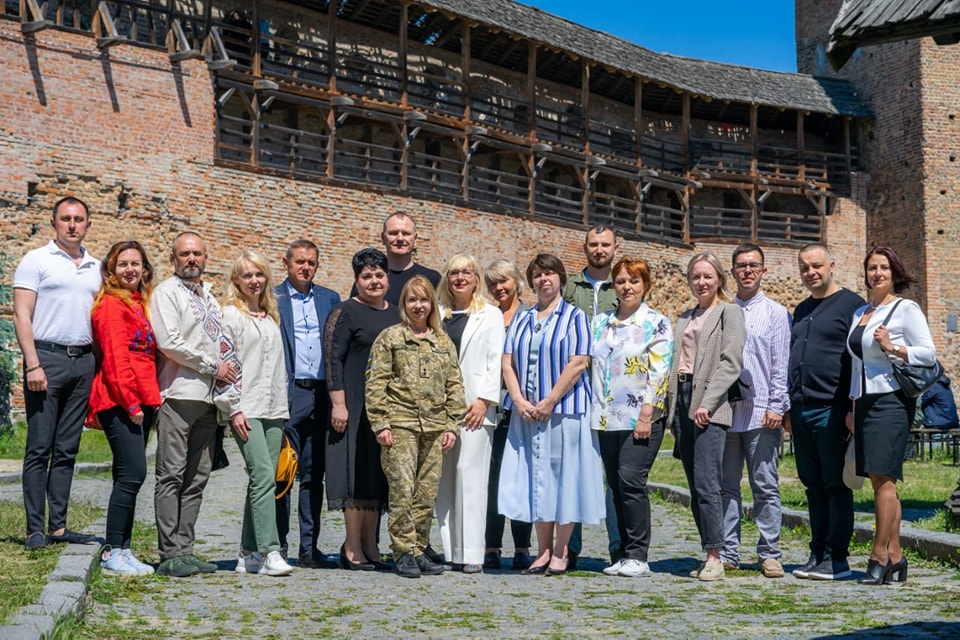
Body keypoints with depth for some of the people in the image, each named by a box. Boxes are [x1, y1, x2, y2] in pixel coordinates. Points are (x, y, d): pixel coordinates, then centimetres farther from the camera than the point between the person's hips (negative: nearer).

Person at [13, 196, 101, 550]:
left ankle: (58, 526, 12)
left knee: (67, 450, 7)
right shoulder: (36, 260, 1)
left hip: (84, 362, 5)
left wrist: (102, 363, 7)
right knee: (39, 448, -4)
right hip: (48, 357, -5)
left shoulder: (96, 268, 16)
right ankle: (35, 530, -1)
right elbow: (21, 315, -5)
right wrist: (32, 364, -14)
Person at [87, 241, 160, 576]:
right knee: (133, 473, -12)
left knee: (129, 476, 9)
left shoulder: (139, 303, 19)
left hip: (141, 401, 9)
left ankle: (123, 550, 14)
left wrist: (148, 400, 11)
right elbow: (114, 358, -13)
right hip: (120, 401, -9)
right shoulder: (111, 303, -6)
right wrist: (130, 403, -16)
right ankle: (112, 553, -5)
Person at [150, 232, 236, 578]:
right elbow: (169, 341, -12)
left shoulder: (210, 296, 22)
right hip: (178, 394, -7)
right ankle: (171, 555, -6)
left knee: (196, 478, 6)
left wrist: (228, 375, 8)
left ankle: (185, 550, 10)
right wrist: (212, 366, -8)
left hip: (208, 397, 7)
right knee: (172, 476, -7)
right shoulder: (166, 292, 0)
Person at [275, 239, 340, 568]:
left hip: (321, 393, 4)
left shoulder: (330, 299, 14)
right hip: (288, 393, -4)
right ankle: (278, 546, 7)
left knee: (314, 474, 8)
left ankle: (309, 547, 13)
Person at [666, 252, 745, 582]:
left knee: (706, 484, -14)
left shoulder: (729, 312, 1)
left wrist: (707, 403, -17)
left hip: (710, 406, -7)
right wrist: (674, 408, 11)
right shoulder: (685, 318, 22)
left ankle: (715, 557, -11)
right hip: (682, 400, 7)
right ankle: (710, 555, 10)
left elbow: (731, 362, -10)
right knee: (695, 487, 6)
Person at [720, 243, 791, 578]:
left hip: (761, 413, -3)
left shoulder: (775, 313, 6)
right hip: (725, 411, 3)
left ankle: (770, 555, 5)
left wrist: (776, 406, -8)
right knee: (726, 486, 5)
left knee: (766, 487, -1)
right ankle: (727, 553, 12)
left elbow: (780, 365, 0)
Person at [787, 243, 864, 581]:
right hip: (801, 411, 7)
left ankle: (837, 558, 3)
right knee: (813, 485, 10)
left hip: (831, 411, -7)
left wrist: (854, 408, -13)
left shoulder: (850, 305, -2)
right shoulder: (801, 311, 20)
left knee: (836, 485, -2)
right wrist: (788, 409, 18)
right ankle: (818, 553, 16)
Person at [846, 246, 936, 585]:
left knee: (882, 477, -12)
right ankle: (895, 557, 8)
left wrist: (892, 347, -18)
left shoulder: (906, 309, -1)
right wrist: (853, 406, 19)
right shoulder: (859, 313, 19)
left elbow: (928, 354, -5)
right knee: (879, 480, 5)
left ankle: (880, 555, -9)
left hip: (891, 401, -7)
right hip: (865, 402, 7)